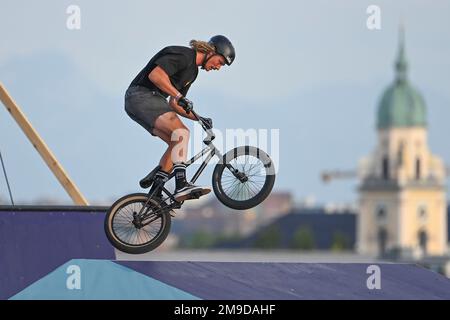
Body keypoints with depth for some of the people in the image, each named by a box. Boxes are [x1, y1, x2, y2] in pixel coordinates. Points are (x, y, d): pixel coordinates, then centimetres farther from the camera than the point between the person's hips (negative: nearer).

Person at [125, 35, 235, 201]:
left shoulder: (192, 71, 20)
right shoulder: (183, 55, -12)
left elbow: (173, 104, 24)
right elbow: (155, 75, -25)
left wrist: (198, 118, 15)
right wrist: (180, 97, -25)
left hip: (151, 100, 10)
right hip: (141, 95, -10)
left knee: (178, 143, 4)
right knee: (181, 131, -24)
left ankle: (154, 194, 4)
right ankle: (181, 185, -34)